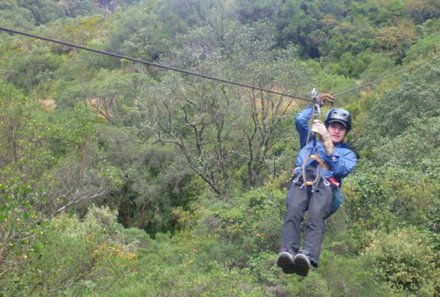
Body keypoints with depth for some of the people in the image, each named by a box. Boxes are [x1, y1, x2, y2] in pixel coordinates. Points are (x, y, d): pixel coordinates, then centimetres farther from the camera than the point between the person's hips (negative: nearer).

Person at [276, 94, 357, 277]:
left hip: (326, 186, -1)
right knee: (293, 213, -33)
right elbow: (300, 121, 23)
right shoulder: (311, 141, 39)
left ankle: (308, 258, -56)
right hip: (301, 181, 1)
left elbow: (342, 169, 8)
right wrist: (316, 105, 30)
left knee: (315, 217, -35)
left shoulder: (348, 153, 32)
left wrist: (328, 145, 0)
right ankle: (287, 253, -52)